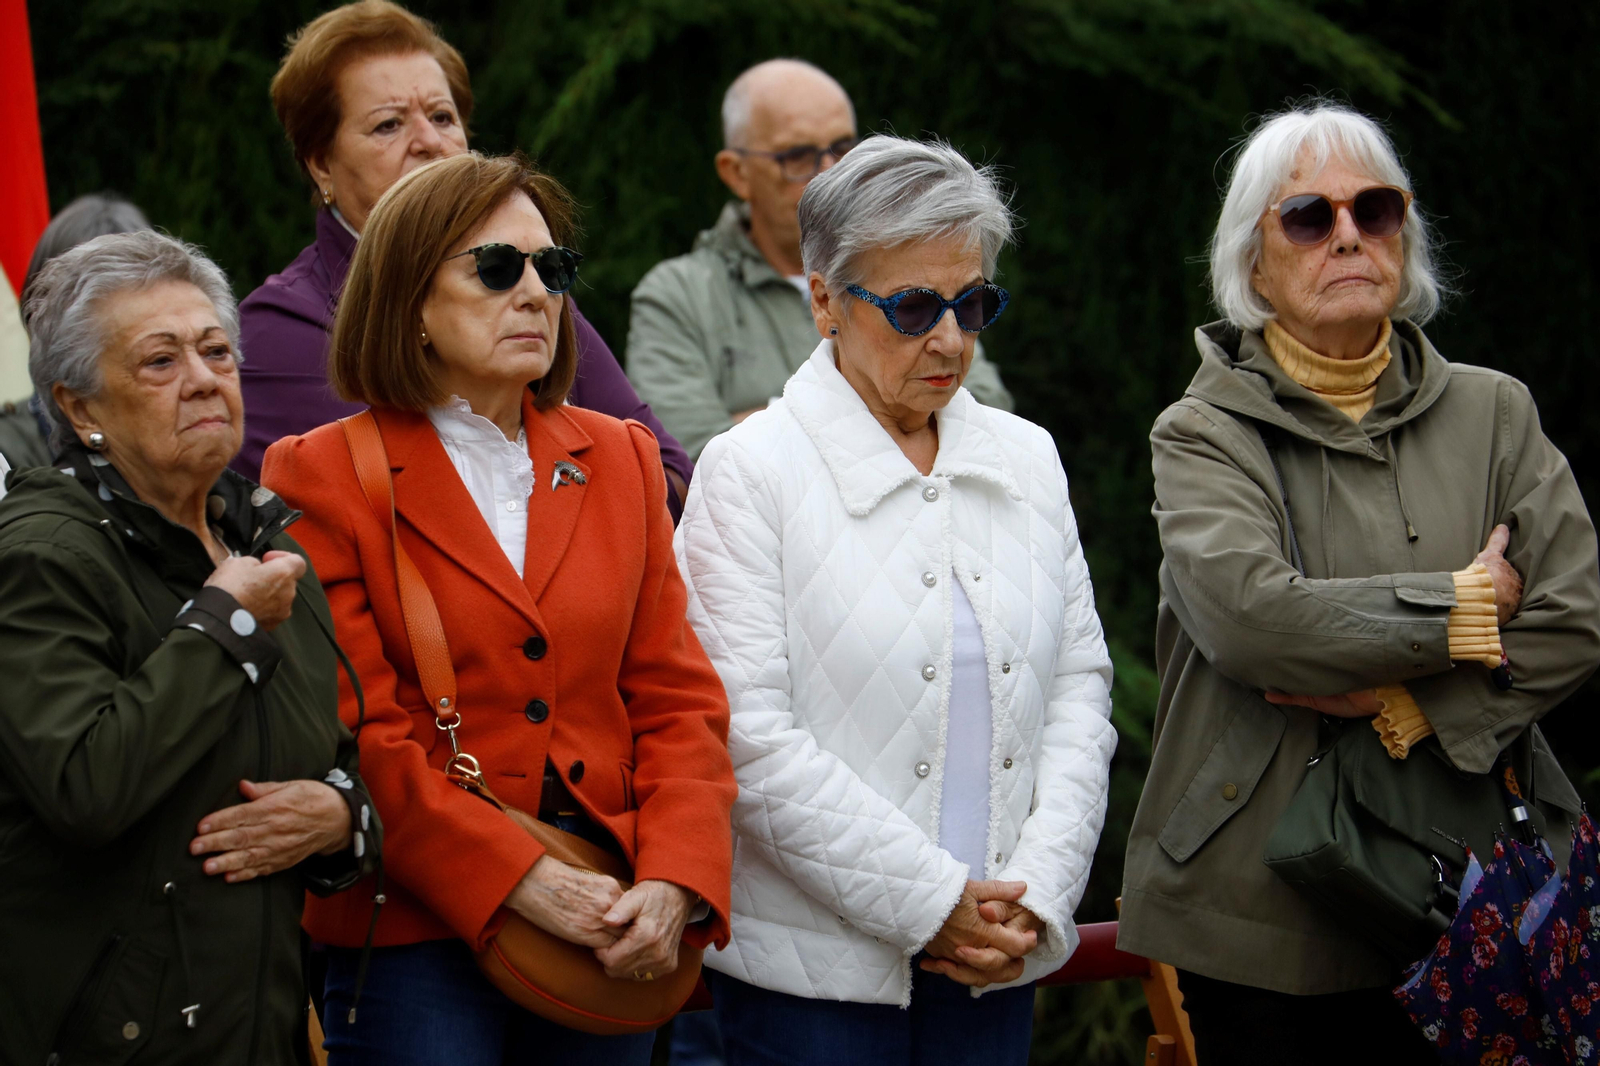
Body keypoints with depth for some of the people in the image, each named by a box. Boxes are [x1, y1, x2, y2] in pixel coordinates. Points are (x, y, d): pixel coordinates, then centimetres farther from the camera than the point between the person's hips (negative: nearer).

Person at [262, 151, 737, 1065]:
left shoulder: (621, 460, 11)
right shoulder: (325, 477, -3)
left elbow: (676, 692, 7)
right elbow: (357, 733, -9)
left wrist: (672, 883, -9)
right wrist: (522, 881, -16)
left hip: (608, 940, 4)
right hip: (416, 938, -4)